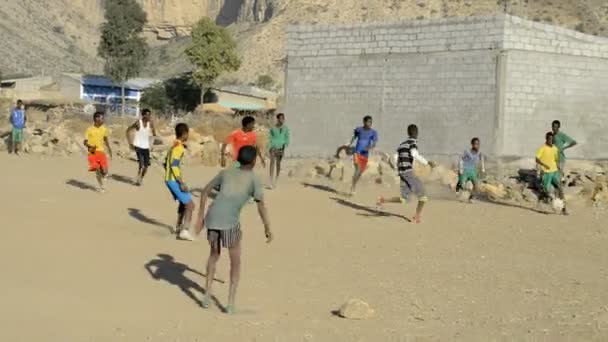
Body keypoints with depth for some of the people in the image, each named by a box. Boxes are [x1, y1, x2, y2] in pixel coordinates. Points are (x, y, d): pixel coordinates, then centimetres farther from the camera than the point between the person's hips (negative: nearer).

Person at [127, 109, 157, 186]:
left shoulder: (150, 123, 2)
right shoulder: (138, 123, -9)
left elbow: (154, 134, -5)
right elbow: (128, 130, -2)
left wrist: (152, 124, -15)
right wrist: (130, 142, -6)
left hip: (146, 147, 5)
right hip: (138, 146, -5)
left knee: (146, 165, 4)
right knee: (141, 164, -15)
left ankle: (141, 179, 24)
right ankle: (138, 180, -3)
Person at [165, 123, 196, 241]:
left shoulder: (174, 146, 13)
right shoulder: (179, 147, -16)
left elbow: (166, 163, 20)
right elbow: (174, 165, -24)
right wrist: (181, 183, -25)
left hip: (169, 179, 10)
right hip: (174, 180, -10)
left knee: (183, 202, 26)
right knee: (190, 205, -10)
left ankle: (178, 227, 34)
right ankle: (184, 231, -18)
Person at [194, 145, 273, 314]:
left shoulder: (225, 172, 21)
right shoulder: (254, 179, 10)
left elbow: (205, 192, 20)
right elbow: (261, 205, 2)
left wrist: (200, 217, 23)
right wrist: (267, 228, 10)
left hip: (212, 218, 4)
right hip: (230, 222, -4)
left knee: (214, 254, 27)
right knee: (235, 262, 15)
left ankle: (208, 293, 21)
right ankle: (231, 302, 9)